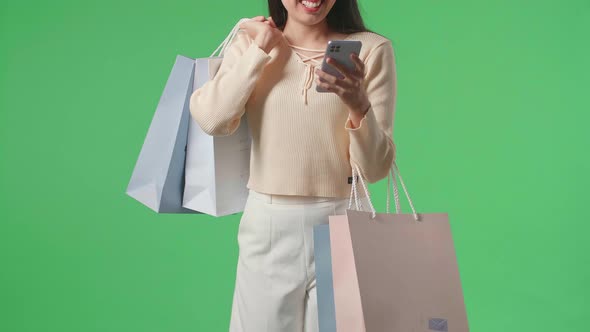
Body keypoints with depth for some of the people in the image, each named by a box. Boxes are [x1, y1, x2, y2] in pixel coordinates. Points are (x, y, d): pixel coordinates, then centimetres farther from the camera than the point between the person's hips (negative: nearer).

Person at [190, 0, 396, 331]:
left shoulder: (372, 49, -4)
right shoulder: (251, 42, 5)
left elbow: (375, 167, -6)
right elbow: (212, 120, -12)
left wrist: (359, 104, -23)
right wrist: (261, 50, -7)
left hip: (342, 225, -1)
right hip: (268, 227, 2)